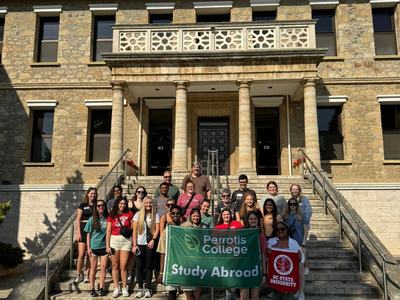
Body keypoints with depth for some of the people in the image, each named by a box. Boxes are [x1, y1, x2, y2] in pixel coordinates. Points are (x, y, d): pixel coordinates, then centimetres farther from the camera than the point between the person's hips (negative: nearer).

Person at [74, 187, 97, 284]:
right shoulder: (82, 205, 3)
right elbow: (78, 220, 0)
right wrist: (78, 233, -8)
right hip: (84, 231, -2)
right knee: (81, 255, -6)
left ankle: (87, 275, 13)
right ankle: (78, 275, 7)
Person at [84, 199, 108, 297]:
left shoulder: (107, 218, 1)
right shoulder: (92, 219, -1)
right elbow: (88, 234, 2)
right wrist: (88, 247, -3)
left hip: (104, 246, 1)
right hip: (94, 246, -1)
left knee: (103, 267, 3)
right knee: (93, 268, 7)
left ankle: (101, 288, 13)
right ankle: (92, 289, 16)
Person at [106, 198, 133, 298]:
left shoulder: (129, 214, 2)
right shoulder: (112, 215, 4)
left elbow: (132, 227, 8)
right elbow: (108, 231, 4)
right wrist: (107, 246, -1)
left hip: (126, 240, -1)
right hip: (114, 240, 1)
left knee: (123, 266, -1)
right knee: (115, 266, 6)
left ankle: (125, 288, 13)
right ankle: (116, 288, 17)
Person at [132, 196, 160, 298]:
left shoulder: (156, 215, 6)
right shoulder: (138, 214, 5)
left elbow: (157, 229, -1)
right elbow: (134, 230, 2)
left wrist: (153, 240, -16)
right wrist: (134, 245, -5)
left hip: (150, 244, 0)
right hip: (139, 244, 1)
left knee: (149, 266, 3)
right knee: (139, 266, 1)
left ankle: (147, 289, 9)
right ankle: (140, 289, 9)